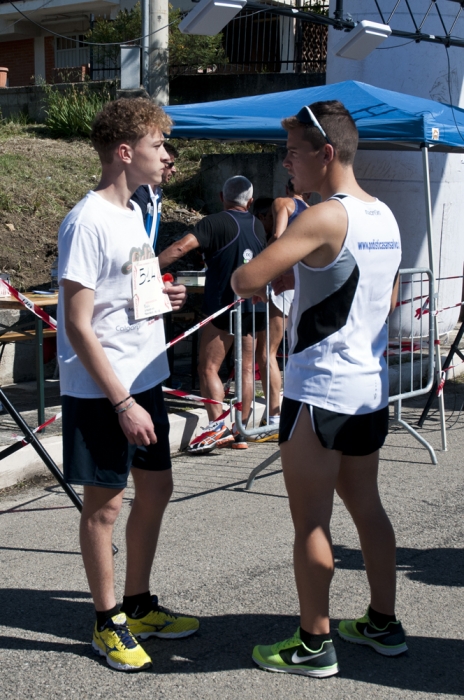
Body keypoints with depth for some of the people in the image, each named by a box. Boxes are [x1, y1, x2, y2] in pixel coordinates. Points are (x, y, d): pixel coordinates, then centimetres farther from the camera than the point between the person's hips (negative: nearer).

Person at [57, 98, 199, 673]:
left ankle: (139, 606, 31)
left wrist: (163, 297, 6)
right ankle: (108, 622, 20)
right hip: (101, 392, -9)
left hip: (144, 379, 9)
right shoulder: (87, 222, -18)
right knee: (105, 501, 3)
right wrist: (122, 404, -21)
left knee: (155, 488, 15)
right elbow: (78, 326, -21)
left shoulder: (132, 213, 10)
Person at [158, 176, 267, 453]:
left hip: (224, 305, -6)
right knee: (246, 368, 11)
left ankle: (218, 426, -15)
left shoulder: (215, 223, -10)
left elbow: (182, 247, -22)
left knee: (209, 367, -2)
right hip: (255, 306, 6)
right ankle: (241, 431, 13)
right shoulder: (258, 226, 10)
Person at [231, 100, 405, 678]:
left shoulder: (325, 218, -18)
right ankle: (383, 624, 31)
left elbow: (245, 279, -25)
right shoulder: (385, 217, 8)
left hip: (319, 393, -9)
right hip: (370, 389, 9)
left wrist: (252, 278, 0)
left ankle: (314, 645, 14)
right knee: (366, 506, 19)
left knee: (310, 523, 3)